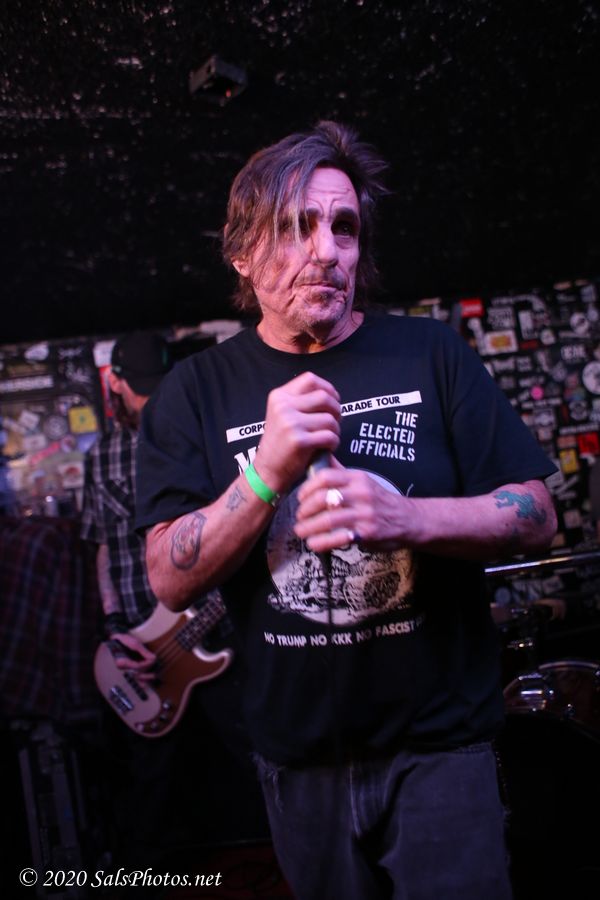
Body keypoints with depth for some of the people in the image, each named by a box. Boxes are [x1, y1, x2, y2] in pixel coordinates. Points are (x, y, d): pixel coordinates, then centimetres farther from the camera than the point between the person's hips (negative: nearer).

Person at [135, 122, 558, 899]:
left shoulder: (430, 354, -5)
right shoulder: (195, 393, -4)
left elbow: (535, 518, -6)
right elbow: (171, 580, -9)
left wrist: (404, 519, -26)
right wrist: (269, 472, -26)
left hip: (439, 741, -1)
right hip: (299, 759, 2)